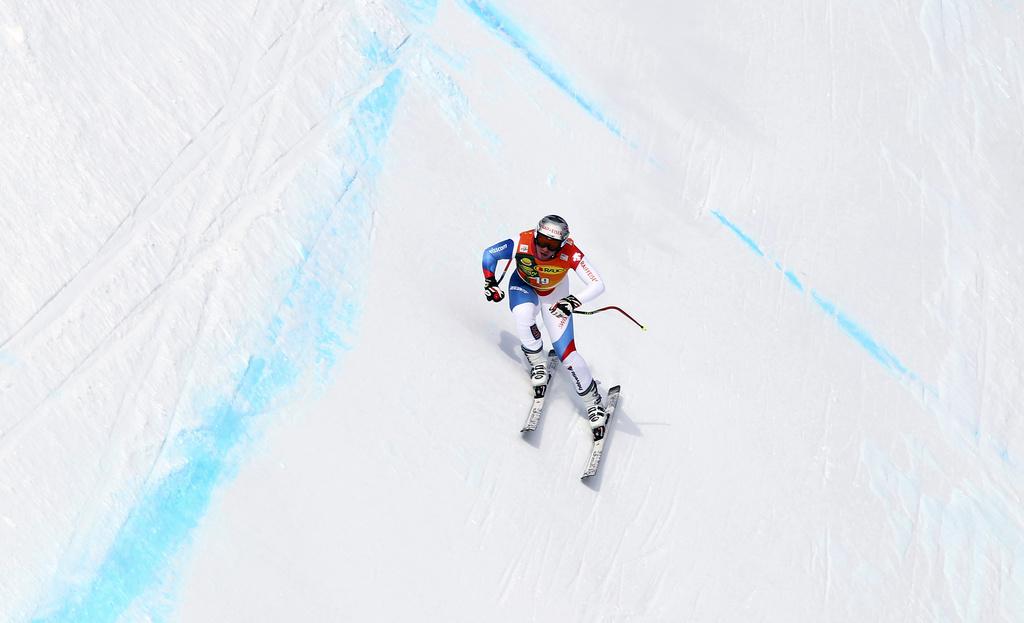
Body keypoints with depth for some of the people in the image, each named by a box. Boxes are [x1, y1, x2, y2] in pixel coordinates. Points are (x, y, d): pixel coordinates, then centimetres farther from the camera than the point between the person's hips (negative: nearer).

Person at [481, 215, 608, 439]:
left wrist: (574, 302, -53)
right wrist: (490, 282, -20)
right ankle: (538, 364, -7)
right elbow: (489, 254, -14)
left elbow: (598, 285, -38)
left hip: (554, 296, -1)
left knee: (567, 353, -9)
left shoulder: (570, 254, -37)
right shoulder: (521, 245, -34)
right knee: (523, 317, -35)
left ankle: (593, 403, 9)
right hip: (524, 286, 1)